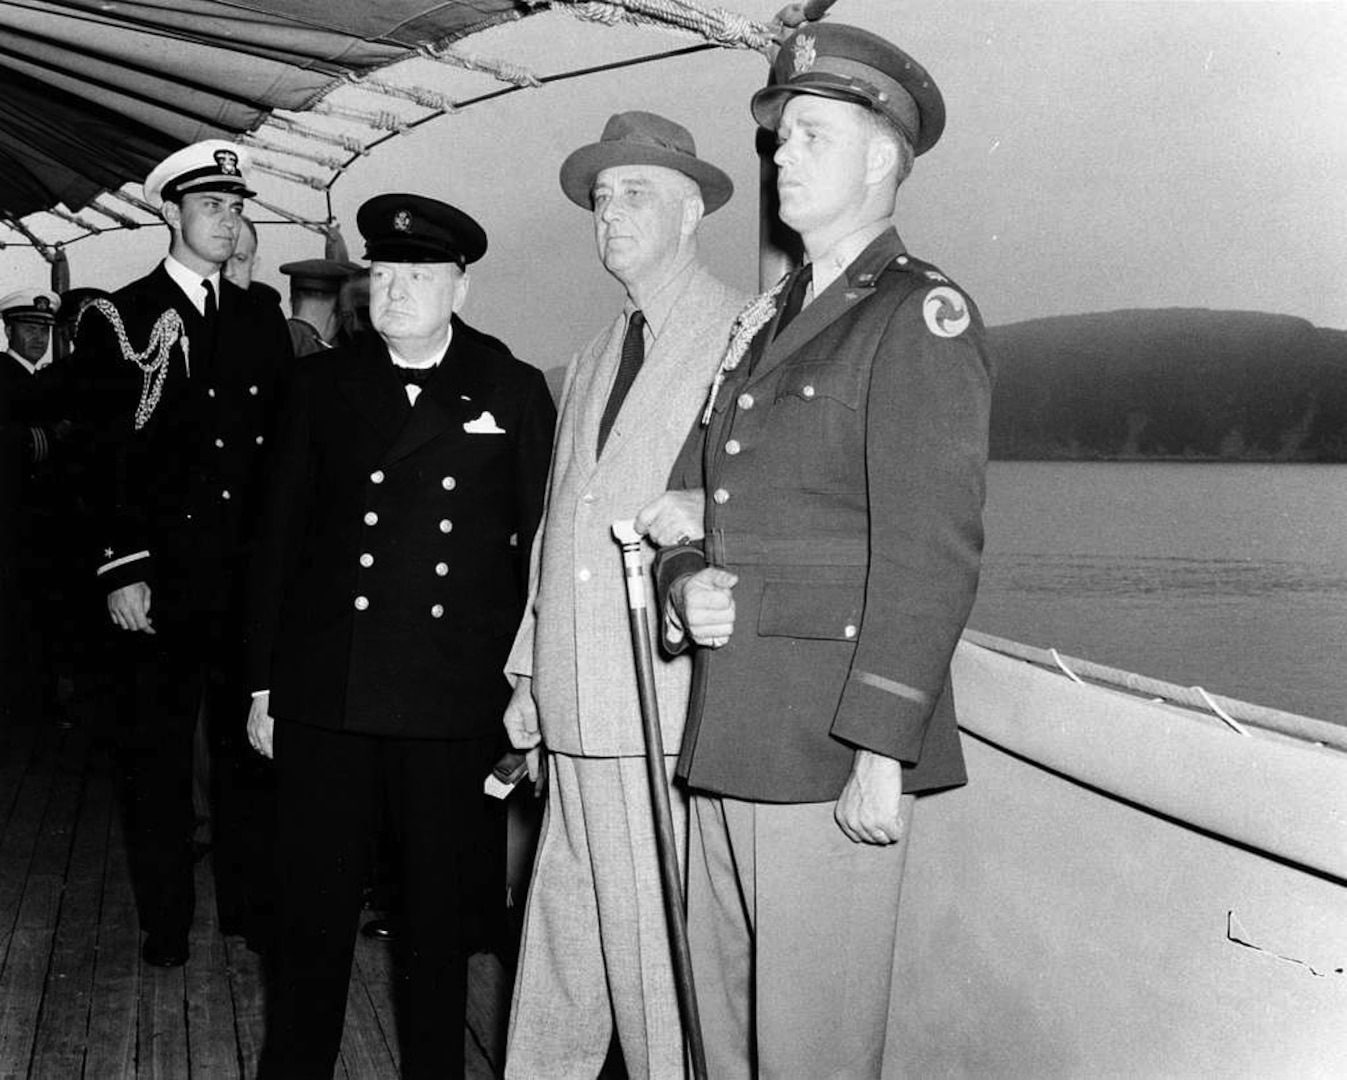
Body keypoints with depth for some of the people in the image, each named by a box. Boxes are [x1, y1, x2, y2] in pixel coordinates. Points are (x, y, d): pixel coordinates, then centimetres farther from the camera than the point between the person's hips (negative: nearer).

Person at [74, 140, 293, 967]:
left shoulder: (262, 320, 11)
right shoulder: (119, 319, 0)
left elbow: (282, 446, 11)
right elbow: (106, 455, -5)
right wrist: (121, 568, -12)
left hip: (253, 577, 3)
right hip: (162, 578, -3)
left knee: (250, 743, 9)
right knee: (160, 753, 6)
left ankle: (249, 904, 24)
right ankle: (167, 923, 19)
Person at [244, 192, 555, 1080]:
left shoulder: (514, 391, 3)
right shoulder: (325, 383, 7)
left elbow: (540, 540, 4)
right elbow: (280, 535, 8)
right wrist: (264, 681, 6)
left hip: (456, 702, -1)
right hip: (327, 695, 1)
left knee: (441, 904, 11)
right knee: (315, 904, 7)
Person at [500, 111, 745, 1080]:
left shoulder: (749, 342, -3)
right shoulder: (591, 362, 20)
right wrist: (529, 674, 18)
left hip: (674, 718, -6)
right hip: (577, 719, 7)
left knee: (657, 957, -1)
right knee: (561, 949, 13)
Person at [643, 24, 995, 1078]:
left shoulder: (923, 316, -6)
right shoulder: (765, 321, 18)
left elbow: (931, 551, -15)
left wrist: (883, 754, -19)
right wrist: (685, 586, -2)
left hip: (835, 747, -7)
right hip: (729, 741, 7)